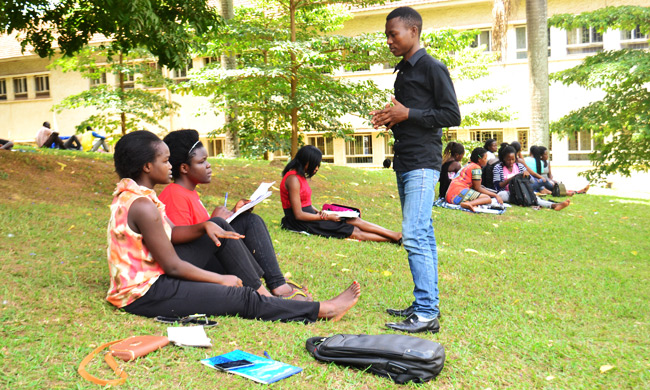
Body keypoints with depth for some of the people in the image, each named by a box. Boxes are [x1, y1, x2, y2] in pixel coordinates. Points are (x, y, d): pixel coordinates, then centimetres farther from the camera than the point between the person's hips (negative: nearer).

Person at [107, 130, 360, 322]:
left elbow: (171, 234, 9)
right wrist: (221, 279, -12)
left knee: (217, 228, 10)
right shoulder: (143, 206, -25)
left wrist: (205, 226, -9)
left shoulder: (130, 194, 6)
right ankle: (322, 310, -4)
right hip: (146, 294, -10)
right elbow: (173, 267, -22)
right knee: (243, 299, -12)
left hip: (148, 276, 10)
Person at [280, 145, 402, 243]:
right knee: (355, 232, -10)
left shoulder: (300, 176, 12)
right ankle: (394, 239, -6)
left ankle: (397, 236, -2)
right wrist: (326, 217, -14)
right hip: (300, 223, -9)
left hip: (308, 215, 9)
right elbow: (298, 214, -21)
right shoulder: (293, 179, -19)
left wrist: (318, 212, -3)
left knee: (355, 221, -1)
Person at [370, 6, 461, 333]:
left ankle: (427, 314, -12)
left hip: (423, 163, -9)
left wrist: (407, 114, -14)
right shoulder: (402, 71, 20)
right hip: (404, 162, 9)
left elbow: (452, 116, -10)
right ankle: (424, 306, 16)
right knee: (422, 236, 10)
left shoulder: (432, 68, -6)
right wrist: (390, 119, 7)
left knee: (414, 236, -16)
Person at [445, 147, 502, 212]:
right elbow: (477, 188, -3)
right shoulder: (476, 168, -4)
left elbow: (476, 186, 23)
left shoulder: (468, 165, 23)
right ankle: (468, 204, -39)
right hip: (459, 192, -9)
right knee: (488, 198, -13)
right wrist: (495, 195, 3)